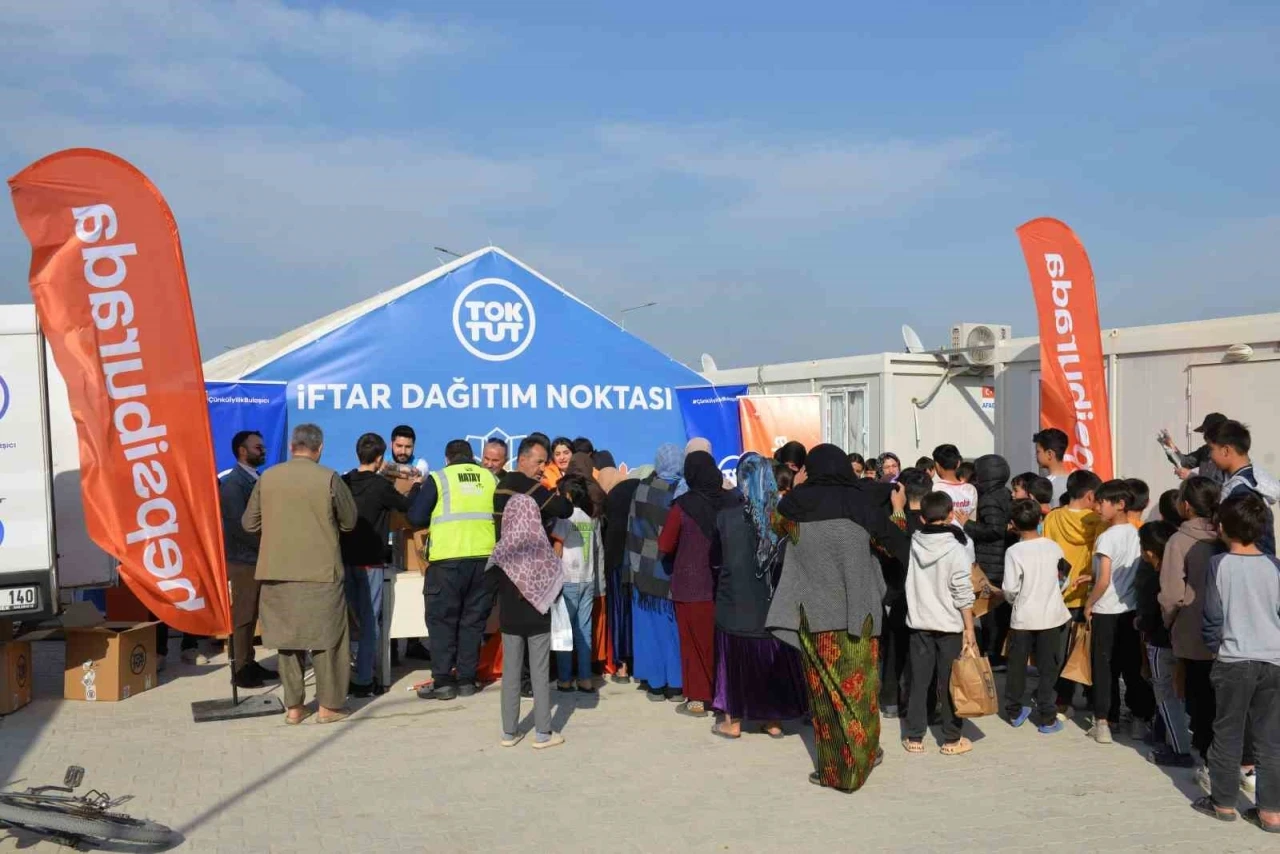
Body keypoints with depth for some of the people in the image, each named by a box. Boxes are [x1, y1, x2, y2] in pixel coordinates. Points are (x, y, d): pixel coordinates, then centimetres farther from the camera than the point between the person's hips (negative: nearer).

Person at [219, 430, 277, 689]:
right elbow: (239, 525, -20)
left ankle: (249, 664, 22)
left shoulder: (257, 479, 11)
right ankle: (240, 670, 8)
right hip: (244, 560, -8)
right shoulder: (233, 482, -14)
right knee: (242, 617, 0)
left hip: (258, 558, 8)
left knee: (252, 616, 14)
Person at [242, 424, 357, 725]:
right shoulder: (328, 478, -8)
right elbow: (349, 521, 2)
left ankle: (294, 706, 15)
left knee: (287, 636, 11)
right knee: (326, 637, 6)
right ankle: (329, 705, 10)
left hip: (278, 570, 3)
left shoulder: (267, 477, 0)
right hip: (321, 571, -3)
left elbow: (249, 523, 7)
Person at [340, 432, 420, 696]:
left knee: (350, 619, 16)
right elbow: (406, 505, 3)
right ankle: (364, 681, 1)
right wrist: (416, 485, 22)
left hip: (346, 559, 6)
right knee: (369, 621, 0)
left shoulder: (344, 482, 1)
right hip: (370, 561, -6)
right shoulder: (381, 486, -13)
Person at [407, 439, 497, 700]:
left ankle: (442, 681, 6)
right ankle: (466, 680, 14)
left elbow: (416, 516, 0)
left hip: (448, 559, -3)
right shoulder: (490, 478, 11)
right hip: (484, 557, 3)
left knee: (441, 620, 7)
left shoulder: (438, 478, 2)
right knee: (473, 620, 11)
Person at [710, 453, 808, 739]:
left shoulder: (727, 514, -12)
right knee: (773, 659, 13)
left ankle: (734, 722, 17)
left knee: (737, 658, 10)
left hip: (736, 598, -2)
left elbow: (716, 554, 0)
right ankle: (774, 720, 22)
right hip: (773, 599, 2)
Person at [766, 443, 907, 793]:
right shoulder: (863, 502, -4)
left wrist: (794, 488, 22)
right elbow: (893, 542, 12)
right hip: (859, 613, 1)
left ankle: (833, 768, 16)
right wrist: (898, 509, 29)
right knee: (858, 685, 14)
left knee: (826, 688, 9)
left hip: (816, 615, -1)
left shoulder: (797, 504, -7)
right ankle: (862, 756, 27)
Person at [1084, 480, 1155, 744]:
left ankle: (1104, 723, 6)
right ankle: (1140, 720, 18)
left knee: (1104, 667, 3)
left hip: (1106, 611, -6)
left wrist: (1089, 604, -5)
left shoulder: (1106, 537, -16)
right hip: (1132, 610, 6)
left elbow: (1104, 581, -19)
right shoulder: (1137, 534, 3)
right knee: (1133, 666, 13)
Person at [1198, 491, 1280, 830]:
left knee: (1228, 735, 9)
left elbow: (1213, 615, -5)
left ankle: (1224, 801, 19)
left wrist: (1213, 647, 11)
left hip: (1234, 661, -3)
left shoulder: (1219, 564, -8)